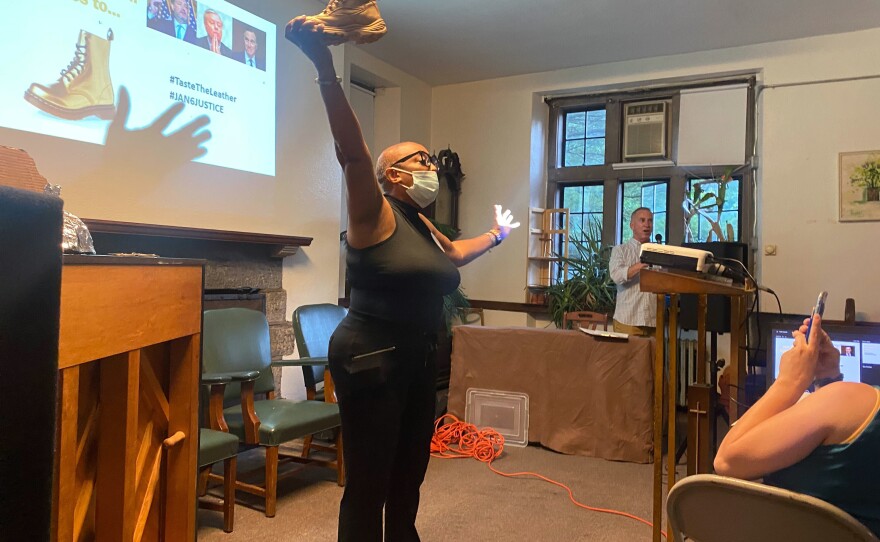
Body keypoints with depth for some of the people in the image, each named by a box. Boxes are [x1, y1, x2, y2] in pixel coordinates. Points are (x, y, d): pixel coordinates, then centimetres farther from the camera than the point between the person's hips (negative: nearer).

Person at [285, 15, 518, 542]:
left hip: (418, 361, 8)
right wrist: (325, 66, -36)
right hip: (371, 360, -8)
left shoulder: (420, 225, 13)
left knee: (409, 476, 18)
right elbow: (351, 151, -25)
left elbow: (453, 252, 34)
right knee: (368, 486, -2)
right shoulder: (374, 215, -9)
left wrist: (497, 234, 46)